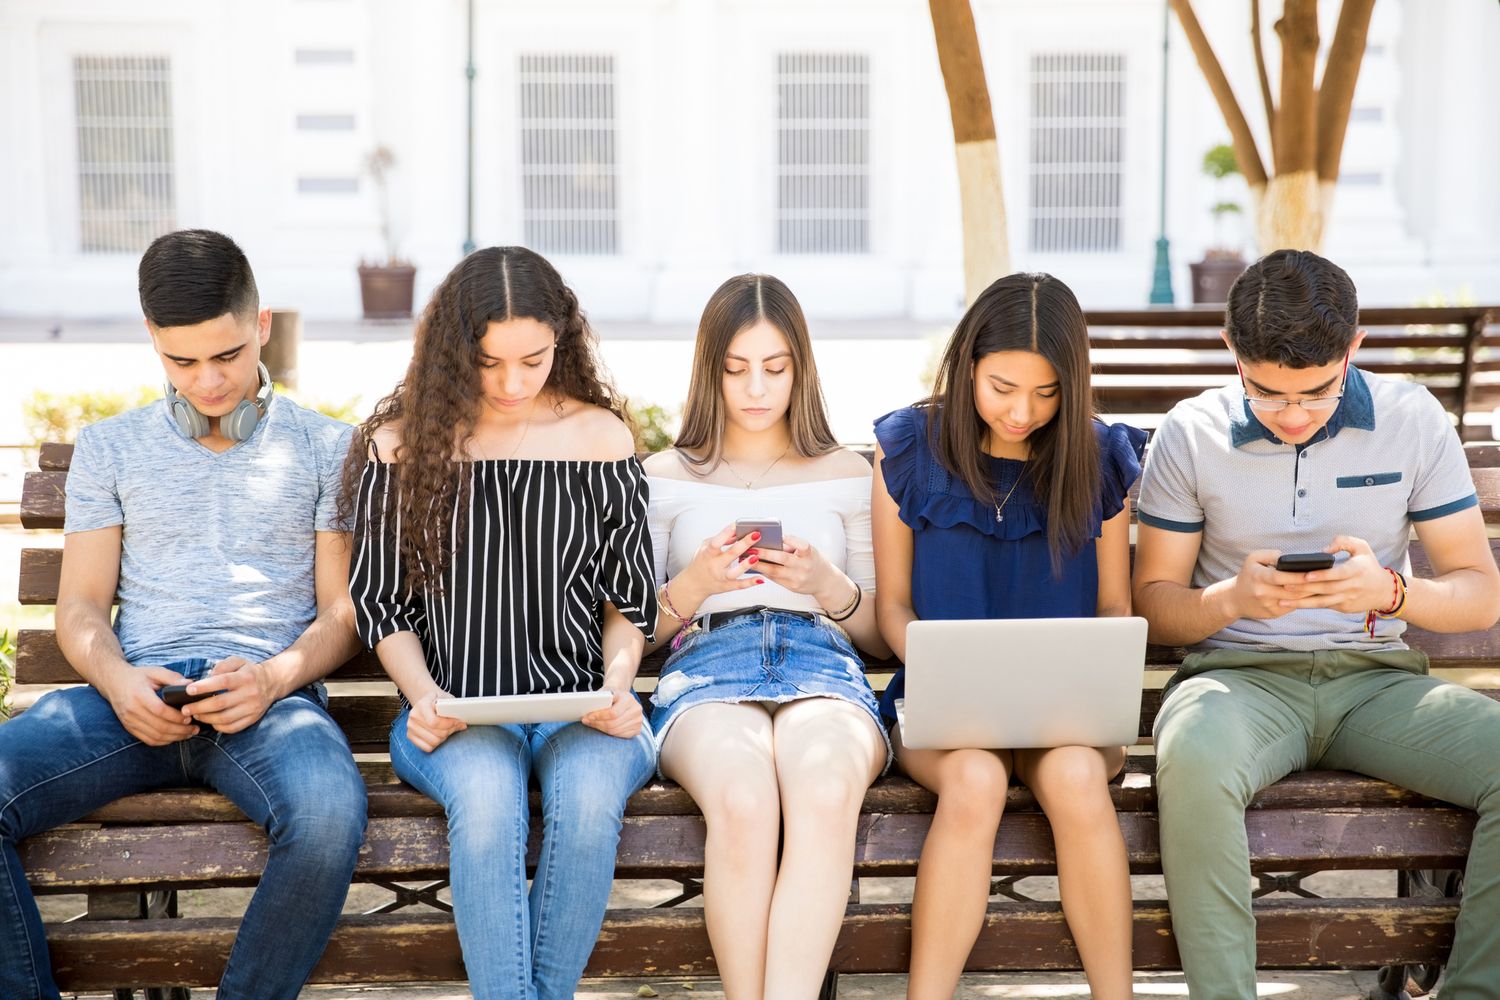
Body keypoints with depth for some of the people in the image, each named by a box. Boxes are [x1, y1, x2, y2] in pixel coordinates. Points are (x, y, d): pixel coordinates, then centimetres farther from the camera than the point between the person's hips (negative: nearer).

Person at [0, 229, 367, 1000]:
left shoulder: (324, 448, 14)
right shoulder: (109, 447, 20)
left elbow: (341, 611, 10)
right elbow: (80, 606, 15)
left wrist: (274, 678, -12)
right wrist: (117, 680, -9)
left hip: (269, 699, -2)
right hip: (139, 697, 2)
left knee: (328, 812, -37)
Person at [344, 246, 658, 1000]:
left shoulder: (602, 438, 7)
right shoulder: (402, 446, 4)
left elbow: (628, 599, 13)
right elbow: (382, 607, 8)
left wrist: (616, 684, -6)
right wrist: (422, 695, -10)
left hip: (582, 707, 1)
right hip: (455, 712, 0)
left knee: (590, 796, -35)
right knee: (485, 796, -36)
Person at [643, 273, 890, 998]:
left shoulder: (846, 475, 20)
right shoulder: (666, 478, 18)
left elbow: (880, 636, 18)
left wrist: (828, 584, -3)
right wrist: (694, 585, -5)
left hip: (823, 665, 1)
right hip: (706, 666, 0)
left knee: (826, 791, -40)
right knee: (744, 799, -40)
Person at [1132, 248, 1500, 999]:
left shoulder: (1412, 420, 3)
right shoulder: (1191, 436, 1)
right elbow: (1153, 606, 5)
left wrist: (1390, 592, -18)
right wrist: (1233, 600, -17)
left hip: (1375, 677, 2)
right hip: (1241, 675, -2)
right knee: (1193, 761, -39)